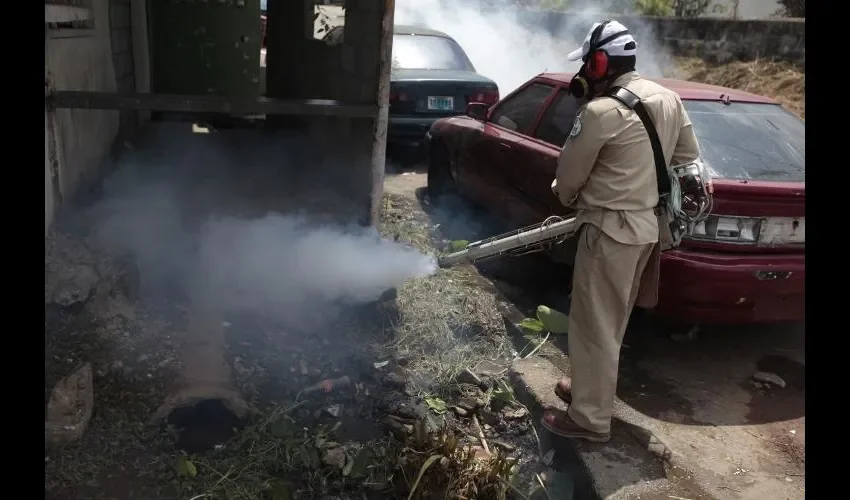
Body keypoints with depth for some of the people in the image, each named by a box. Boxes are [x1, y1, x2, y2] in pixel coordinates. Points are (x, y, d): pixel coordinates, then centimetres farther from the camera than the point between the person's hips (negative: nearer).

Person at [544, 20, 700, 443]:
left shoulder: (600, 112, -19)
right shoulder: (668, 100, 6)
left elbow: (569, 174, -8)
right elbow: (689, 159, 14)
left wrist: (567, 197, 14)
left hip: (610, 229, -9)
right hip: (646, 224, 9)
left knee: (594, 325, 2)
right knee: (609, 322, 22)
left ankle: (591, 419, 13)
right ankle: (591, 386, 38)